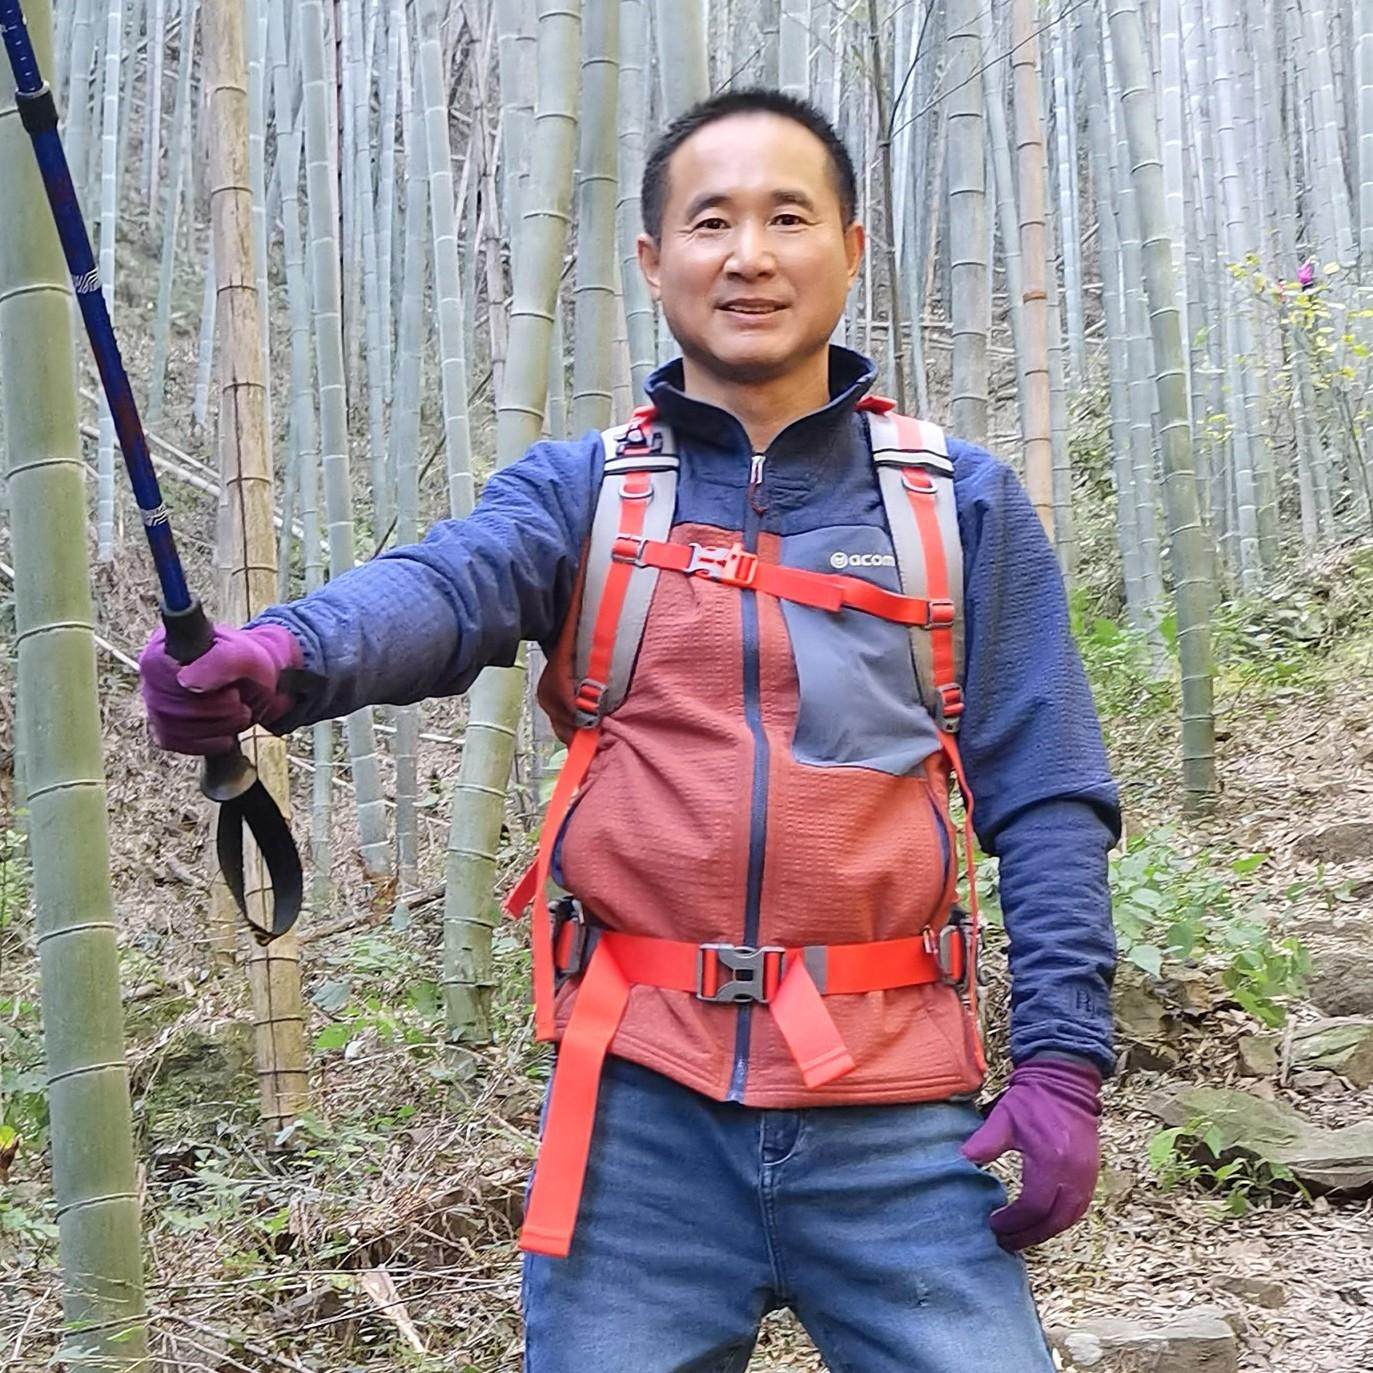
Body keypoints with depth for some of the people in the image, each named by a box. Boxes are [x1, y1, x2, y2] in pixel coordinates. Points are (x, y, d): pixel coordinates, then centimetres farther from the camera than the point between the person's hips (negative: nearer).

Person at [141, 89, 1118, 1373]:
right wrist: (277, 655, -37)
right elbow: (440, 588, -15)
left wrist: (1061, 1057, -5)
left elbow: (1046, 802, 5)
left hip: (891, 1112, 0)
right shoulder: (581, 491, 6)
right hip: (641, 1098, 0)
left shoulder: (962, 503, 8)